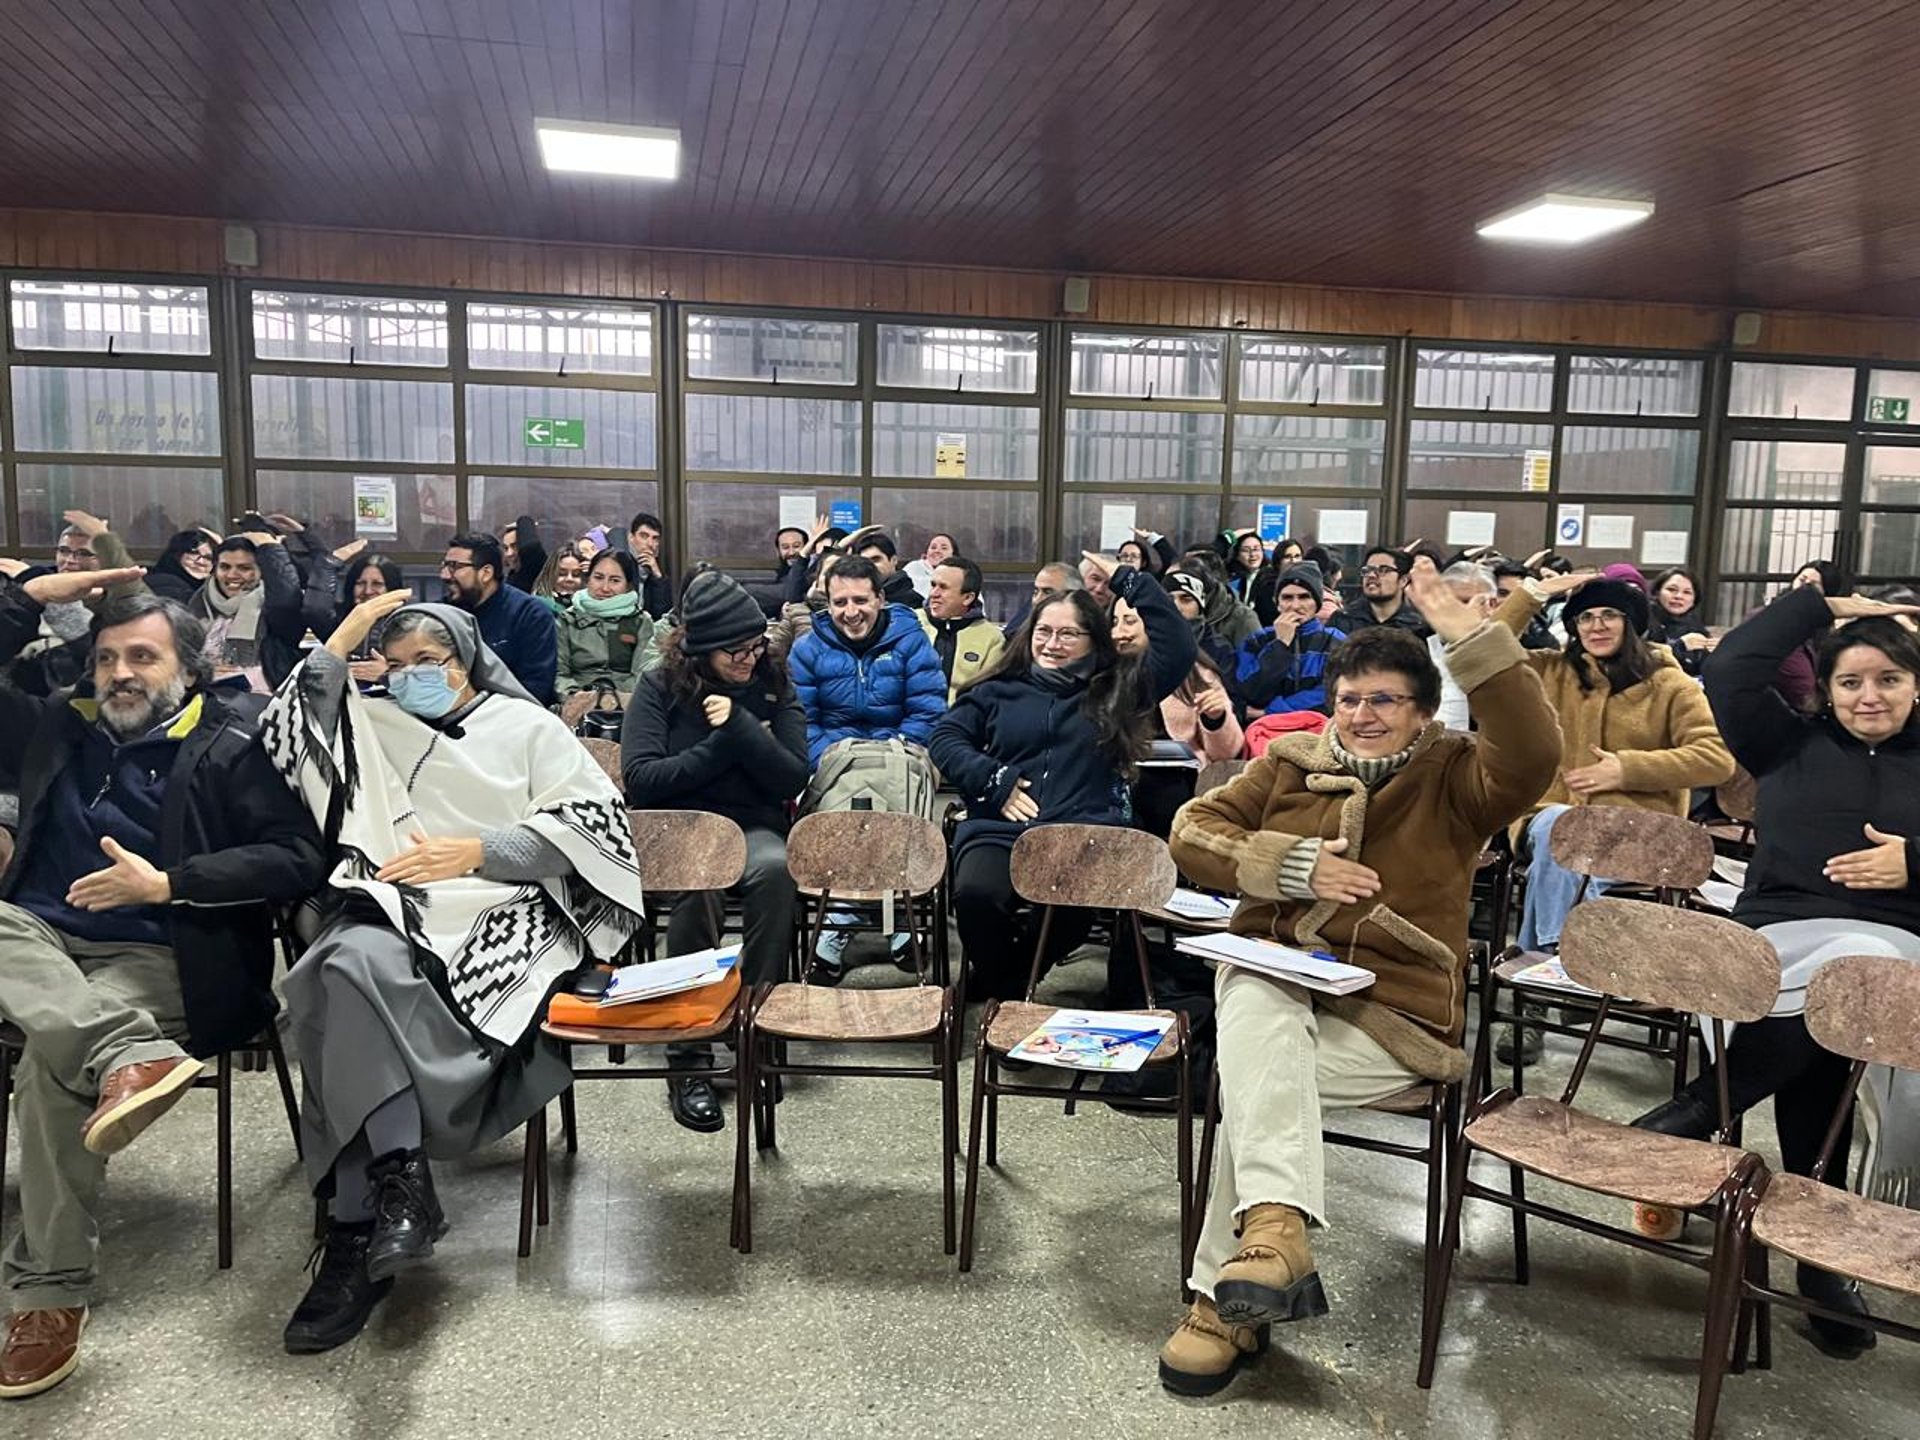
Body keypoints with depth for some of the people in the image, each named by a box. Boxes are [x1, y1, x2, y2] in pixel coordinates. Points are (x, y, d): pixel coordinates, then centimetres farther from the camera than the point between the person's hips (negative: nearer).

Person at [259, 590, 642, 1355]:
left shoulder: (527, 727, 15)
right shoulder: (372, 727, 26)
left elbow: (593, 827, 3)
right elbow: (284, 739, 9)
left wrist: (475, 851, -8)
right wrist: (342, 638, 9)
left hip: (501, 912, -3)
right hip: (389, 909, 3)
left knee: (359, 981, -31)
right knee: (360, 964, -34)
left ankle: (357, 1230, -26)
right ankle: (401, 1180, -35)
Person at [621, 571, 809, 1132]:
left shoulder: (774, 685, 7)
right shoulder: (660, 686, 2)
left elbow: (794, 778, -2)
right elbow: (639, 777, -9)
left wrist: (741, 727, -13)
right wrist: (721, 748, -9)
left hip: (751, 826, 2)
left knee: (775, 867, -36)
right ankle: (687, 1059, -31)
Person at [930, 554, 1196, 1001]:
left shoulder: (1116, 691, 18)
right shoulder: (1000, 690, 21)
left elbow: (1178, 647, 8)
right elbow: (946, 737, 15)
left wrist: (1127, 580, 8)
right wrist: (994, 782, -1)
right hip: (1000, 829, 1)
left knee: (1070, 905, -35)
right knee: (976, 893, -33)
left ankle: (1008, 981, -2)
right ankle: (996, 988, 0)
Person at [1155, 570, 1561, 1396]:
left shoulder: (1452, 778, 3)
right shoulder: (1288, 762, 12)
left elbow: (1534, 755, -19)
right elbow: (1192, 832, 6)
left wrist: (1467, 635, -25)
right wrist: (1297, 865, -8)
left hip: (1390, 1015, -3)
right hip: (1272, 979, 3)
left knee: (1254, 1075, -28)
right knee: (1256, 1002, -33)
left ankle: (1225, 1297, -19)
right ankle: (1275, 1223, -46)